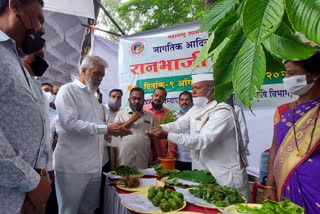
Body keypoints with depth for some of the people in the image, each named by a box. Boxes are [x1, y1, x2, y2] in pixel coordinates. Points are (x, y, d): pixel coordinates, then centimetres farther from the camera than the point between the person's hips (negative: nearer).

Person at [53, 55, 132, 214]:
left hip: (94, 164, 7)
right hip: (72, 166, -7)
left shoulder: (93, 96, 18)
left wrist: (116, 129, 4)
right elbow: (70, 123, -20)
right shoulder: (68, 90, -6)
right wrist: (106, 129, -21)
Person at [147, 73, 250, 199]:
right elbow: (179, 125, -1)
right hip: (203, 174, 7)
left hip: (226, 176, -7)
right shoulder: (196, 109, 7)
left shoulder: (223, 111, -21)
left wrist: (167, 136, -34)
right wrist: (160, 128, -22)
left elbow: (203, 141, -29)